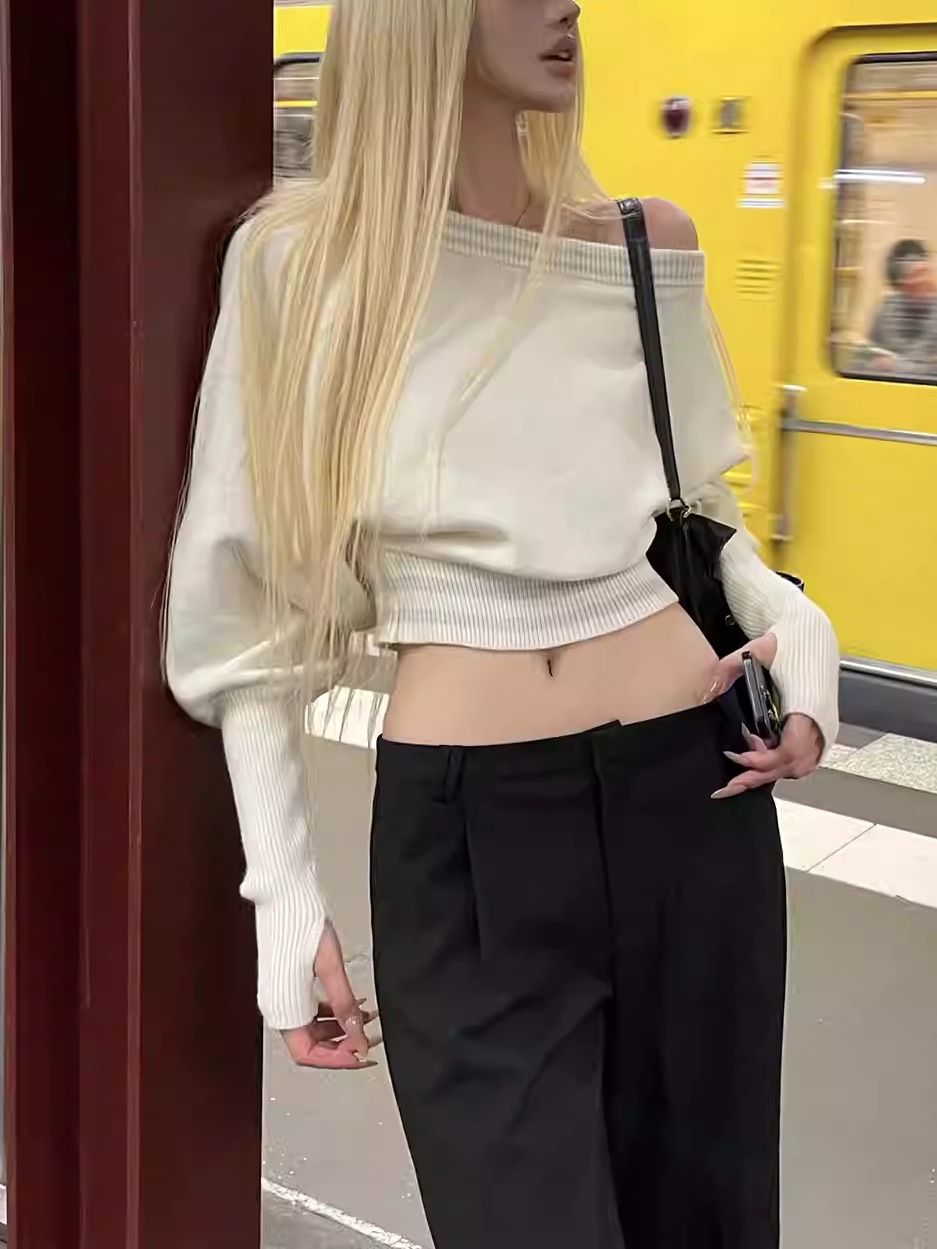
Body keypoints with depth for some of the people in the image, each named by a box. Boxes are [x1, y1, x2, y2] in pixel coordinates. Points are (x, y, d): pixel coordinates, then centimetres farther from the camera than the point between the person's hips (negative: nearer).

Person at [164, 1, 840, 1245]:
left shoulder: (646, 250, 3)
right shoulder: (300, 259, -4)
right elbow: (254, 606, -1)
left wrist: (793, 625, -3)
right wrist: (285, 894, -1)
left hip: (694, 797, 3)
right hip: (461, 840, -3)